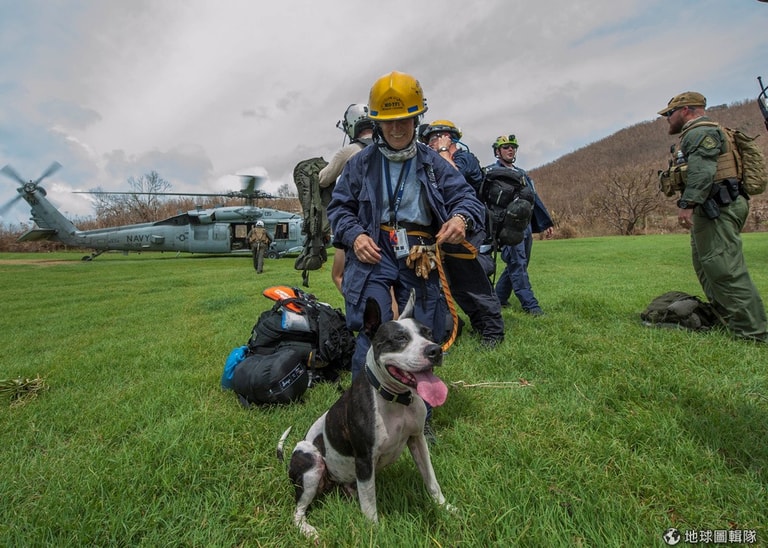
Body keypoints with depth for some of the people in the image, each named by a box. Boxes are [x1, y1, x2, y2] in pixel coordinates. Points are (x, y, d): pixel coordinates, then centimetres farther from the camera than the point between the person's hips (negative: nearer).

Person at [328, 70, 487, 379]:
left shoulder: (432, 163, 11)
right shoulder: (361, 163, 9)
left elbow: (466, 198, 6)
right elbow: (339, 206, 10)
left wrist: (461, 217, -19)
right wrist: (354, 235, -11)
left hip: (419, 258, 2)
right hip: (373, 253, -2)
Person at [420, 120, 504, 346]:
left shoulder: (466, 158, -2)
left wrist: (443, 149, -9)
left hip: (469, 236, -9)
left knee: (476, 284, -8)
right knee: (457, 286, 11)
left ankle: (493, 331, 3)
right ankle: (479, 325, 24)